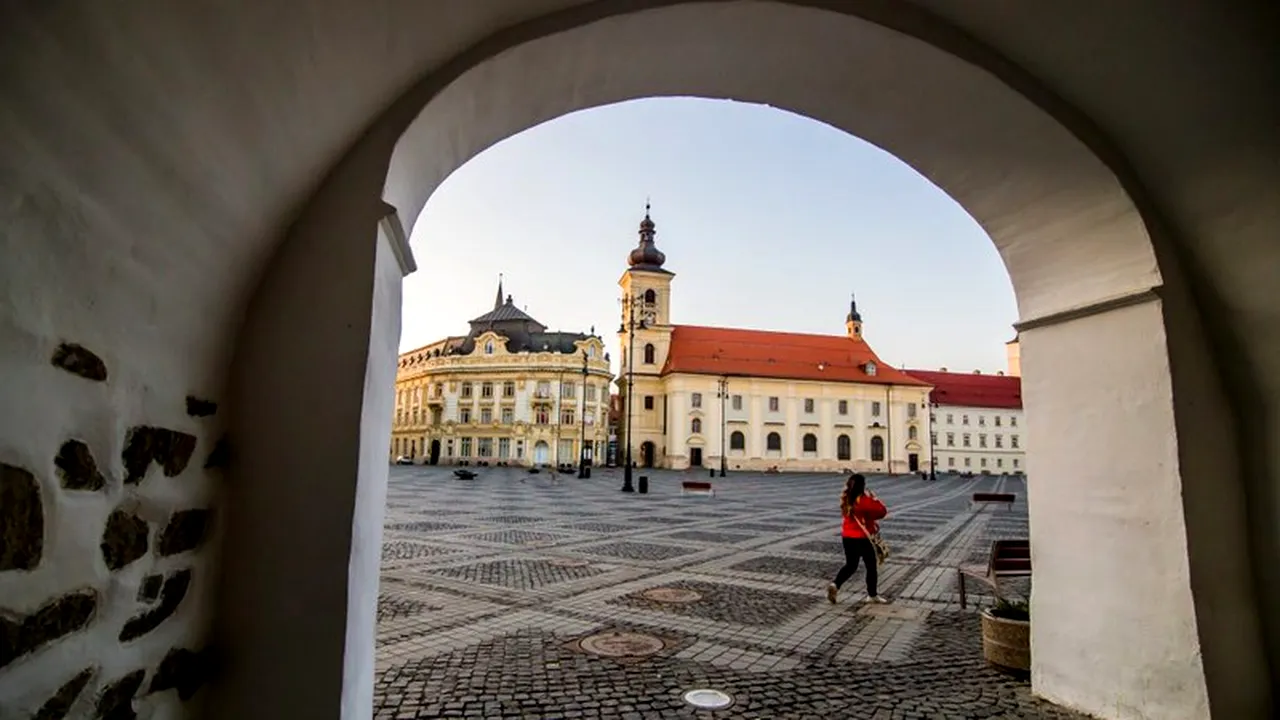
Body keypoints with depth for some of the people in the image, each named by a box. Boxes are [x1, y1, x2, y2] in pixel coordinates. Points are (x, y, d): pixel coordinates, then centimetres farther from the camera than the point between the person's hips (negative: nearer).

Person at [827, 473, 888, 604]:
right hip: (862, 538, -6)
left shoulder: (846, 499, 1)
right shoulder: (864, 500, -19)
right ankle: (872, 595, 24)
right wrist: (874, 498, 1)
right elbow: (882, 512, -11)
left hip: (847, 536, 6)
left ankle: (835, 585, -3)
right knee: (871, 566, 13)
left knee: (850, 565, 16)